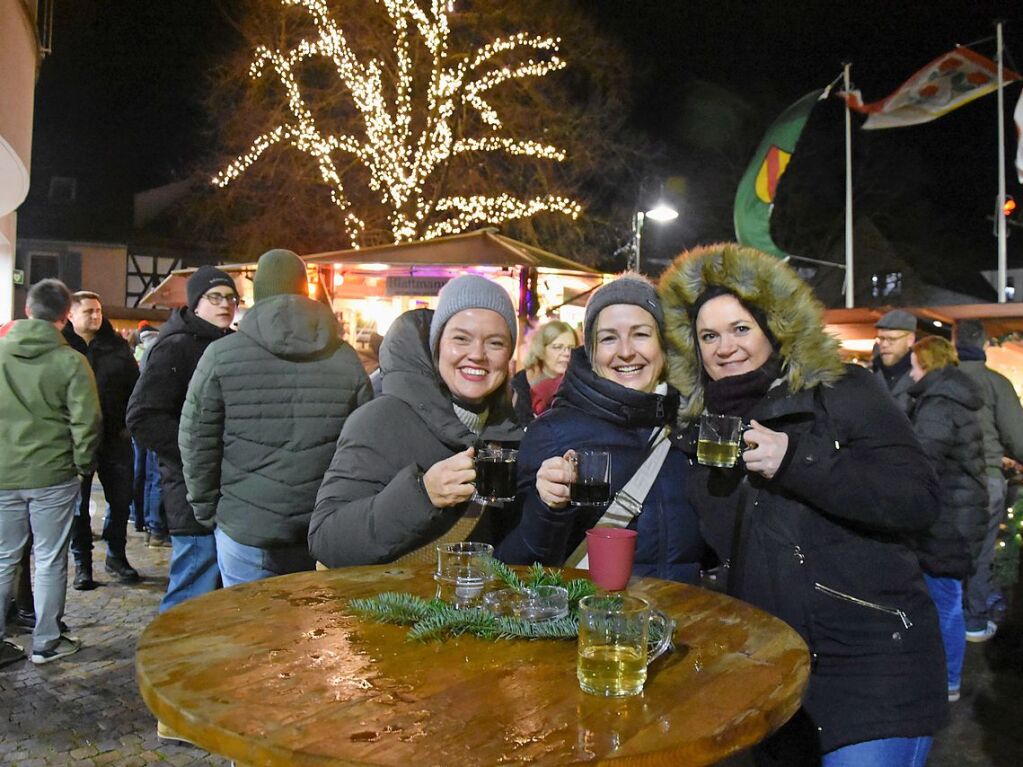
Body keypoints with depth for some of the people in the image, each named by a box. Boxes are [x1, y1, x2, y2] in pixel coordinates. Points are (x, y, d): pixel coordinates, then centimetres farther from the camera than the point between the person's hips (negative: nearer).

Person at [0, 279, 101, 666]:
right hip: (53, 475, -3)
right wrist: (83, 463, 3)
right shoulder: (71, 361, -12)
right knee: (50, 561, 8)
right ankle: (46, 642, 17)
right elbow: (86, 423, -13)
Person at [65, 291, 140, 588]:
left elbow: (134, 384, 7)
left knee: (121, 499, 9)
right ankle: (82, 563, 20)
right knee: (79, 503, 7)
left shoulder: (117, 346, 5)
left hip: (115, 438, 3)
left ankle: (116, 557, 26)